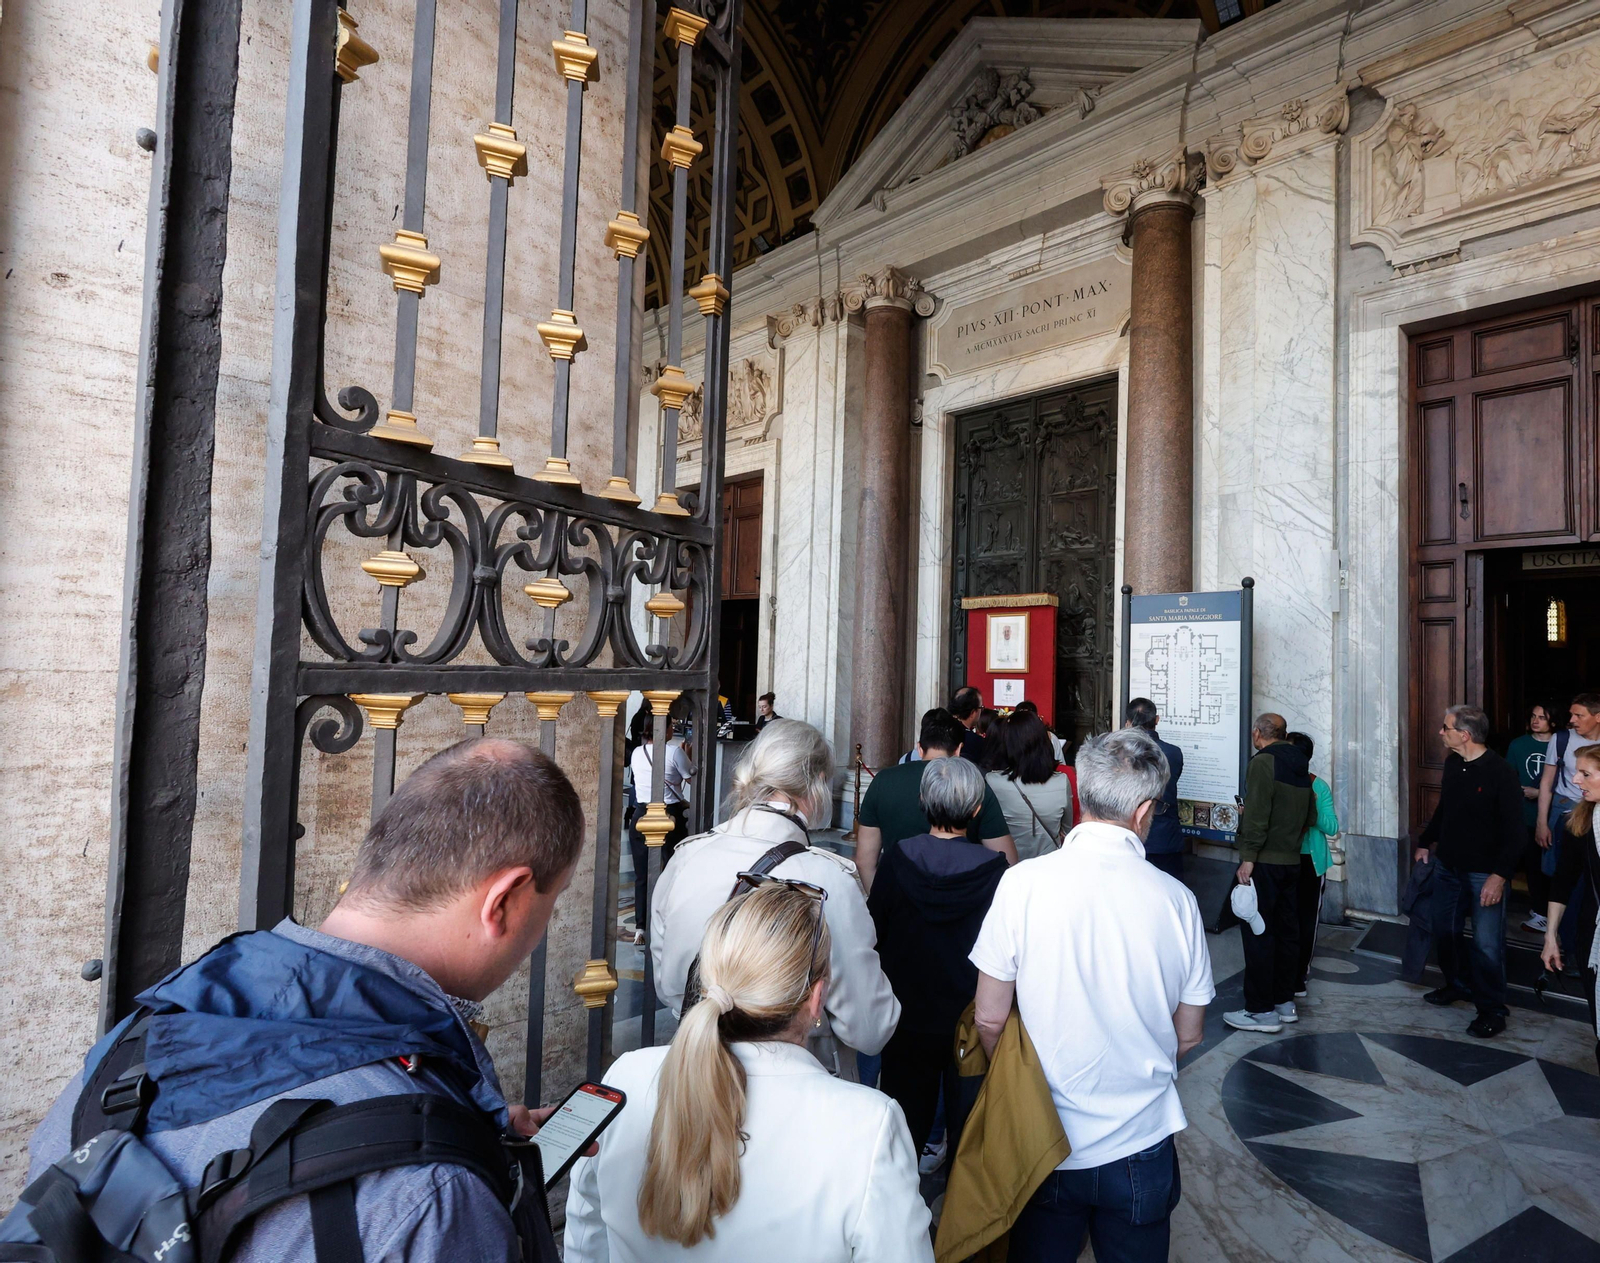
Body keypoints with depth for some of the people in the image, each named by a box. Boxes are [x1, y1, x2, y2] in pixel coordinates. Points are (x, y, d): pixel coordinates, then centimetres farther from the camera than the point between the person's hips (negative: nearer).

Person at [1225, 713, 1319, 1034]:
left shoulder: (1263, 762, -13)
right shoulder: (1300, 766, 13)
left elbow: (1257, 815, -21)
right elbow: (1310, 817, 17)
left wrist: (1248, 858, -19)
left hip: (1264, 863, -8)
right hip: (1292, 861, 9)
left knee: (1258, 934, -4)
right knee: (1286, 931, 14)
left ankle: (1262, 1010, 0)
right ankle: (1285, 1001, 24)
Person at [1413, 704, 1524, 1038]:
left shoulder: (1500, 772, -18)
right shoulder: (1452, 763, 3)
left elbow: (1513, 830, -18)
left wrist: (1500, 875, -21)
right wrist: (1426, 843, 19)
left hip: (1484, 873, -7)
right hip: (1448, 866, 7)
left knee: (1486, 943, -1)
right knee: (1445, 930, 16)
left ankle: (1492, 1008, 14)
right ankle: (1458, 985, 36)